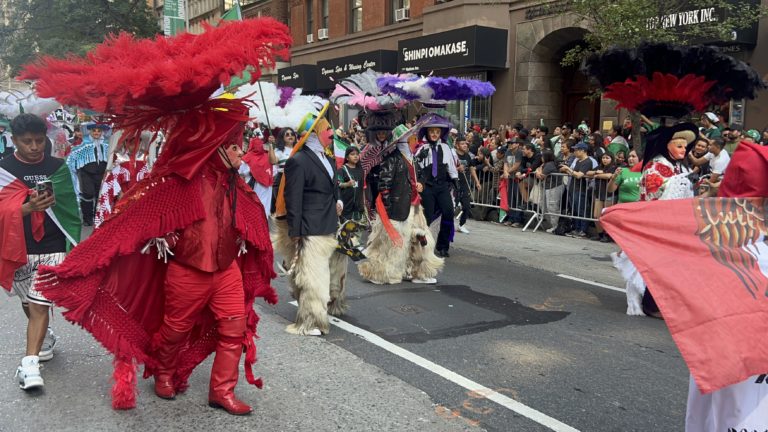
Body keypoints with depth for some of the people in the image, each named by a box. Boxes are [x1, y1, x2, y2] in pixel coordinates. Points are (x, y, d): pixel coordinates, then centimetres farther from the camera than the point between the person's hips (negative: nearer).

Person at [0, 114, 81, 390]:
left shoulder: (58, 167, 2)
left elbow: (68, 209, 7)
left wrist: (73, 247, 6)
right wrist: (28, 207, -25)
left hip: (52, 249, -2)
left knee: (39, 304, -8)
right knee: (28, 303, 17)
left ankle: (30, 363, -7)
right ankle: (45, 338, 42)